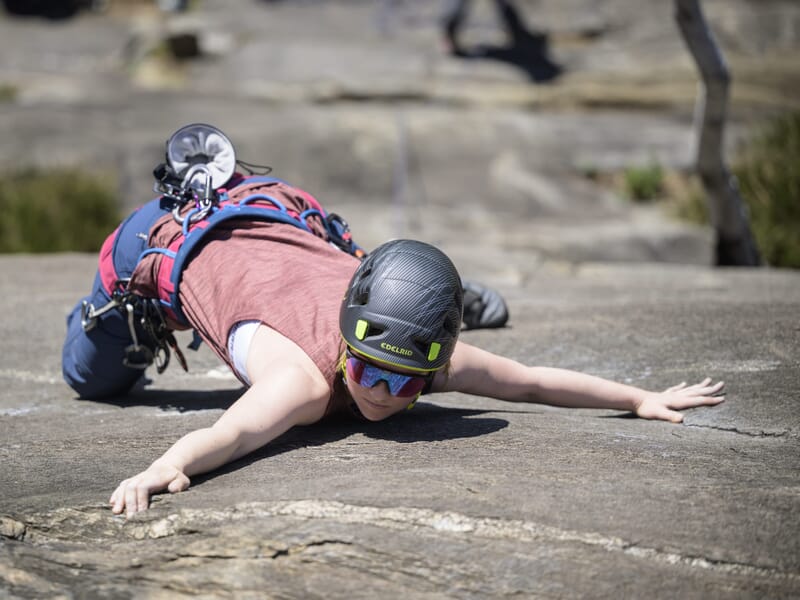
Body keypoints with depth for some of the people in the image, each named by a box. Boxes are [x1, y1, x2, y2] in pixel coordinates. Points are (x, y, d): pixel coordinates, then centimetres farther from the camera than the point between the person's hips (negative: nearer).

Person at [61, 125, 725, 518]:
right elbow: (225, 436, -67)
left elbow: (533, 380, -18)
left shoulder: (435, 355, -33)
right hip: (187, 238, -4)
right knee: (92, 379, 20)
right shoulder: (306, 378, -48)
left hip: (288, 225, 4)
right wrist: (163, 468, -86)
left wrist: (646, 398, -15)